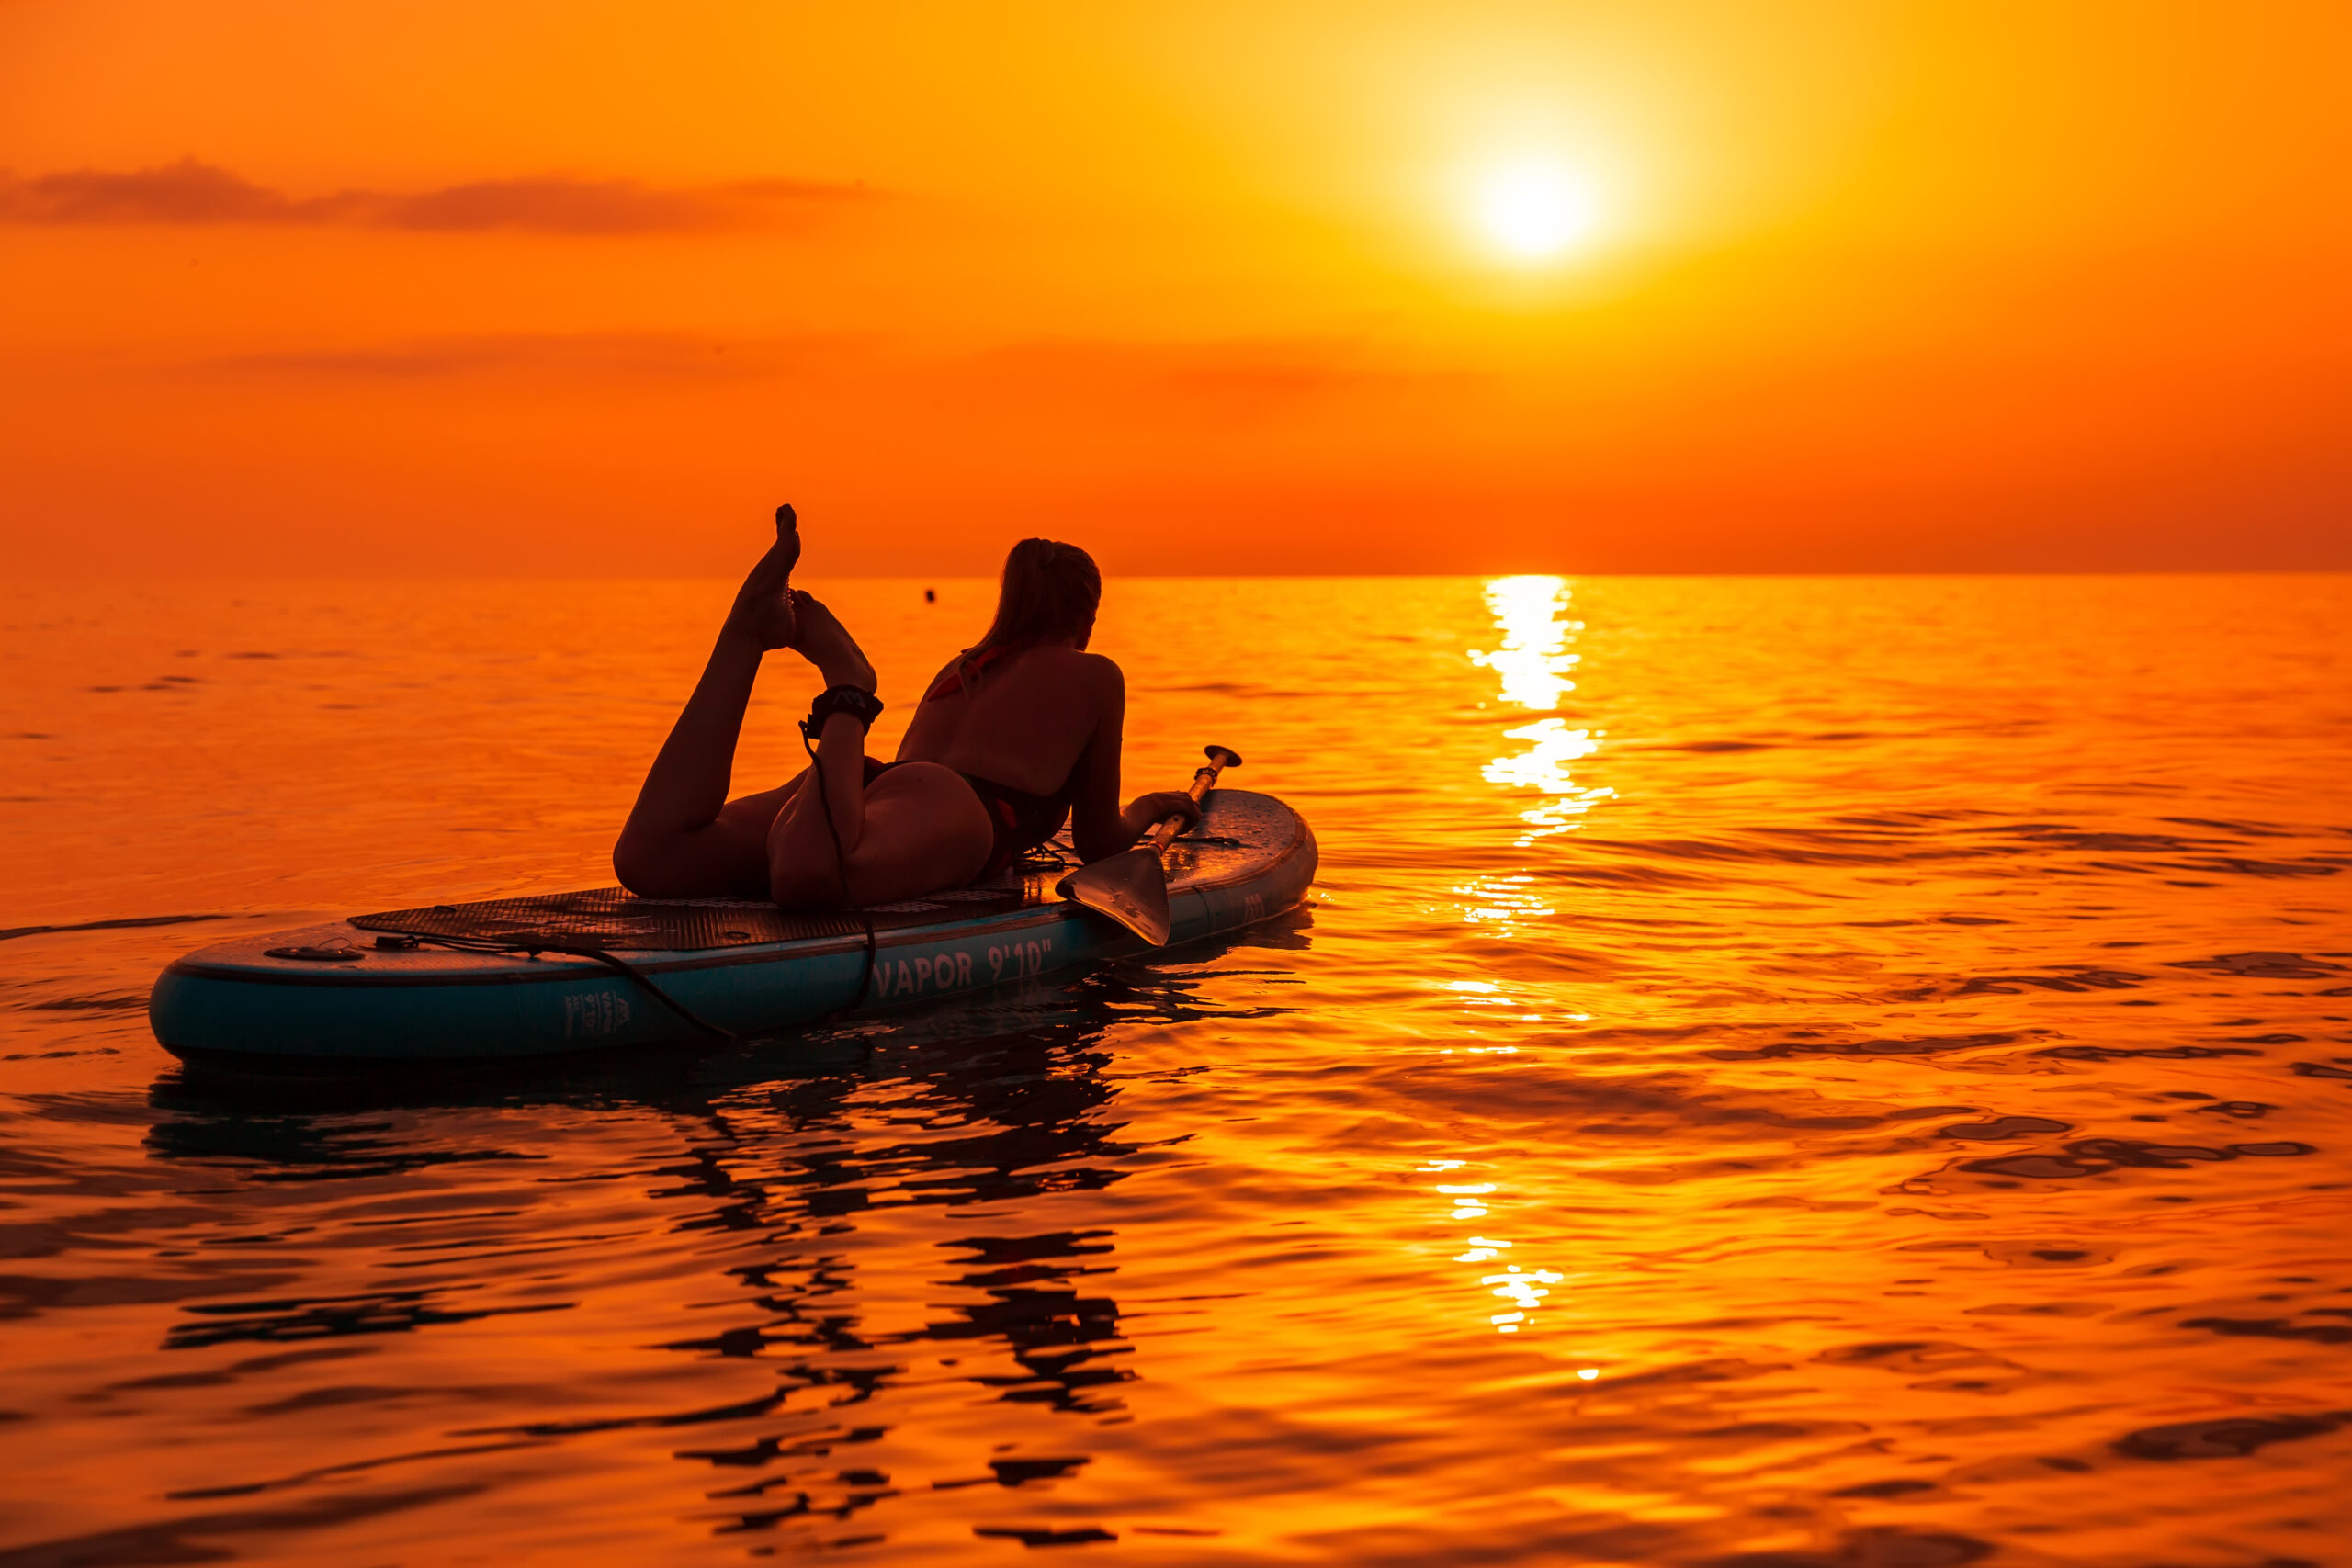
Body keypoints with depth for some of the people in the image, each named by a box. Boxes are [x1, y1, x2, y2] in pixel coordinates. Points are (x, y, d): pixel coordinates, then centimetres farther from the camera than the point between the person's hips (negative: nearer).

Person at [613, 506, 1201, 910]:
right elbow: (1098, 841, 27)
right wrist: (1142, 810, 48)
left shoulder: (960, 668, 41)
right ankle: (848, 682, -35)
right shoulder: (1095, 676, 24)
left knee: (649, 860, -18)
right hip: (952, 806, -6)